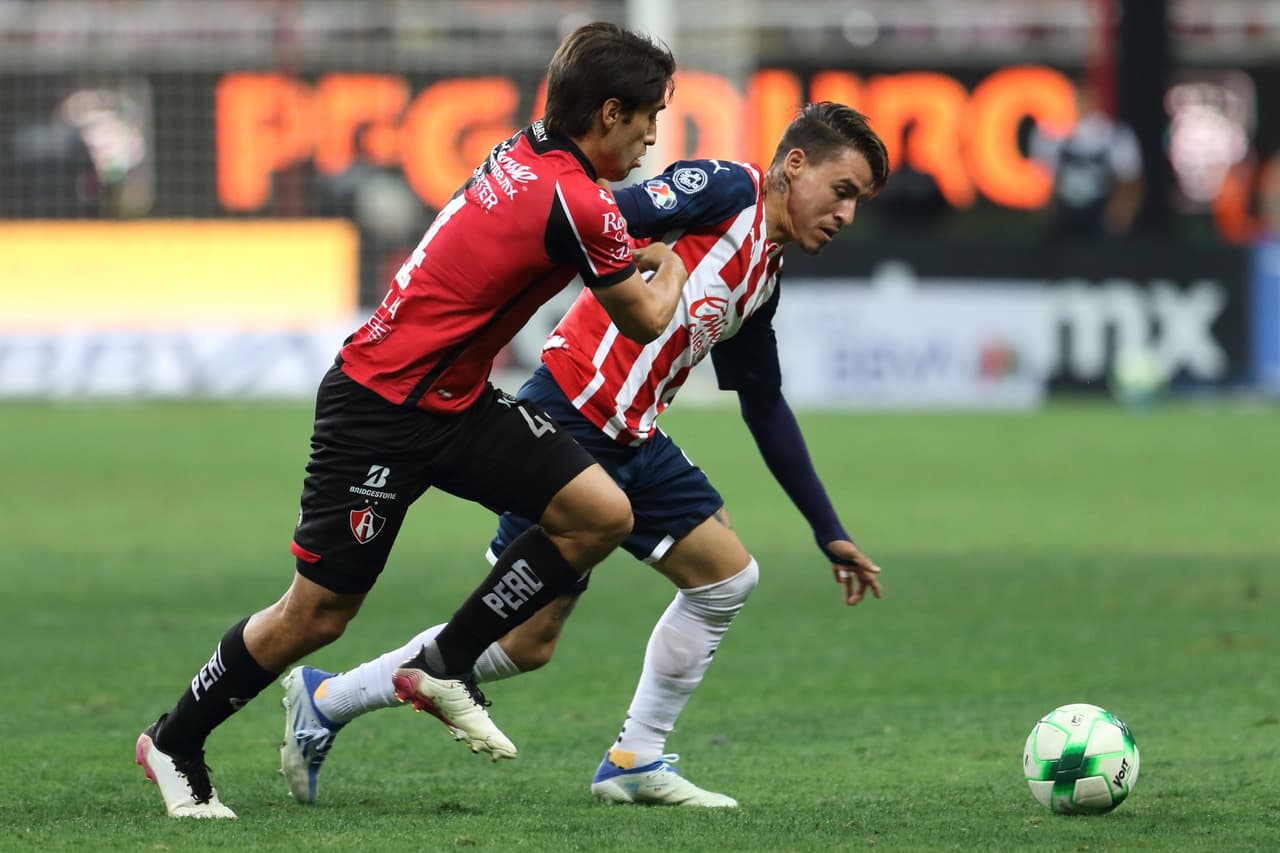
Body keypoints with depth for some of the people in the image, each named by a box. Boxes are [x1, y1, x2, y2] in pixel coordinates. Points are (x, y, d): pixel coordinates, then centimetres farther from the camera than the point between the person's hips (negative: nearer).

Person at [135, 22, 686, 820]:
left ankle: (446, 665, 10)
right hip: (380, 414, -9)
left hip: (456, 400, 9)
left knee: (603, 513, -3)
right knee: (317, 615, 0)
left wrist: (645, 251, 22)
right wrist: (673, 268, 13)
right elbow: (646, 319, -6)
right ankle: (174, 743, 22)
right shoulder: (576, 206, -24)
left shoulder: (528, 152, 1)